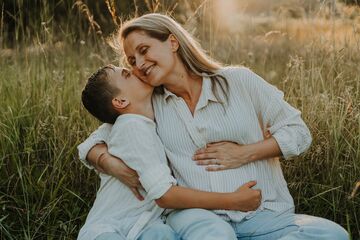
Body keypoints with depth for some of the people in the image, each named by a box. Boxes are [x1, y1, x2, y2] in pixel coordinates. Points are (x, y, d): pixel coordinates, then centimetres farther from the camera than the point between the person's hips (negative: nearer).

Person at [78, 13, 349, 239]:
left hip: (266, 216, 0)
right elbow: (92, 144, 16)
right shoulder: (149, 105, 10)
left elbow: (299, 132, 7)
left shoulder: (238, 80, 4)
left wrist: (244, 153, -5)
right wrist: (114, 164, -7)